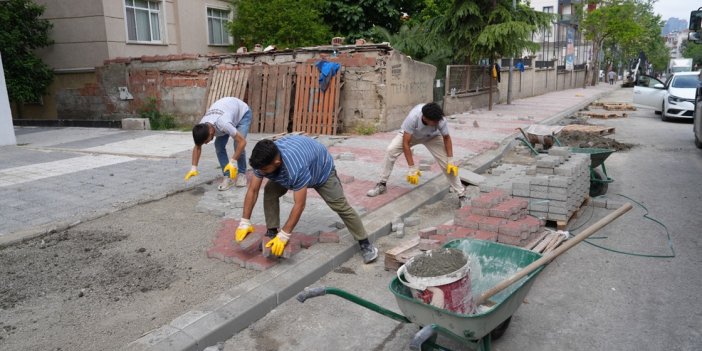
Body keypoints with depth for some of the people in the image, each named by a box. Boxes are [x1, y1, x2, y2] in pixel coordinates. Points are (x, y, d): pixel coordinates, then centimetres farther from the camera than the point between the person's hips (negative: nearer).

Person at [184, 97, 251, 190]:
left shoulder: (222, 124, -46)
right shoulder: (201, 128, -24)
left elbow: (242, 141, -42)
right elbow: (197, 147, -9)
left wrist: (232, 162, -43)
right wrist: (194, 168, -16)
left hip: (242, 112, -6)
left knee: (238, 144, -20)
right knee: (218, 145, -10)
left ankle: (241, 174, 1)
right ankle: (226, 176, -1)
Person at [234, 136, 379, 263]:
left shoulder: (296, 167, -49)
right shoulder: (263, 160, -30)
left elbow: (299, 205, -42)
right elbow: (253, 190, -19)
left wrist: (284, 235, -37)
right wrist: (244, 222, -19)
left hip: (321, 168, -5)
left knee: (341, 206, -8)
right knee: (270, 191, -13)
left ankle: (365, 243, 2)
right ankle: (271, 232, 1)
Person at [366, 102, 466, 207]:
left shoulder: (441, 120, -37)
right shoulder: (413, 117, -44)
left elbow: (446, 138, -16)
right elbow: (405, 143, -37)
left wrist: (450, 161, -22)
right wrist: (412, 168, -36)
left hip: (432, 137, 1)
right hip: (410, 134, 0)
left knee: (447, 163, -13)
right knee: (390, 151, -20)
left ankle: (461, 194, 1)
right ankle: (382, 184, -3)